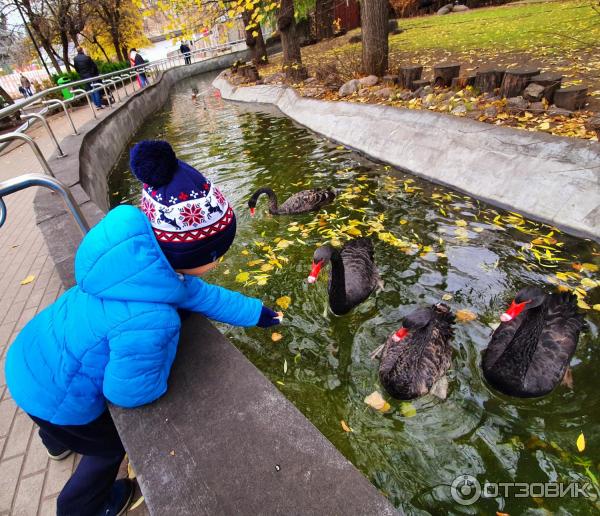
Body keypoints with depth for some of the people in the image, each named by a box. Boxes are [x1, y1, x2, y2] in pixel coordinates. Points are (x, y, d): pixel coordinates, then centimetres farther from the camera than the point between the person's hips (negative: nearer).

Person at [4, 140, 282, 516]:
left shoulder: (144, 247, -20)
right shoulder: (149, 321, -45)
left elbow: (199, 293, -7)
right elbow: (128, 393, -26)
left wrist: (257, 313, 3)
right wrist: (166, 345, -13)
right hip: (54, 397, -6)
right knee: (112, 445, 26)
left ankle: (58, 442, 76)